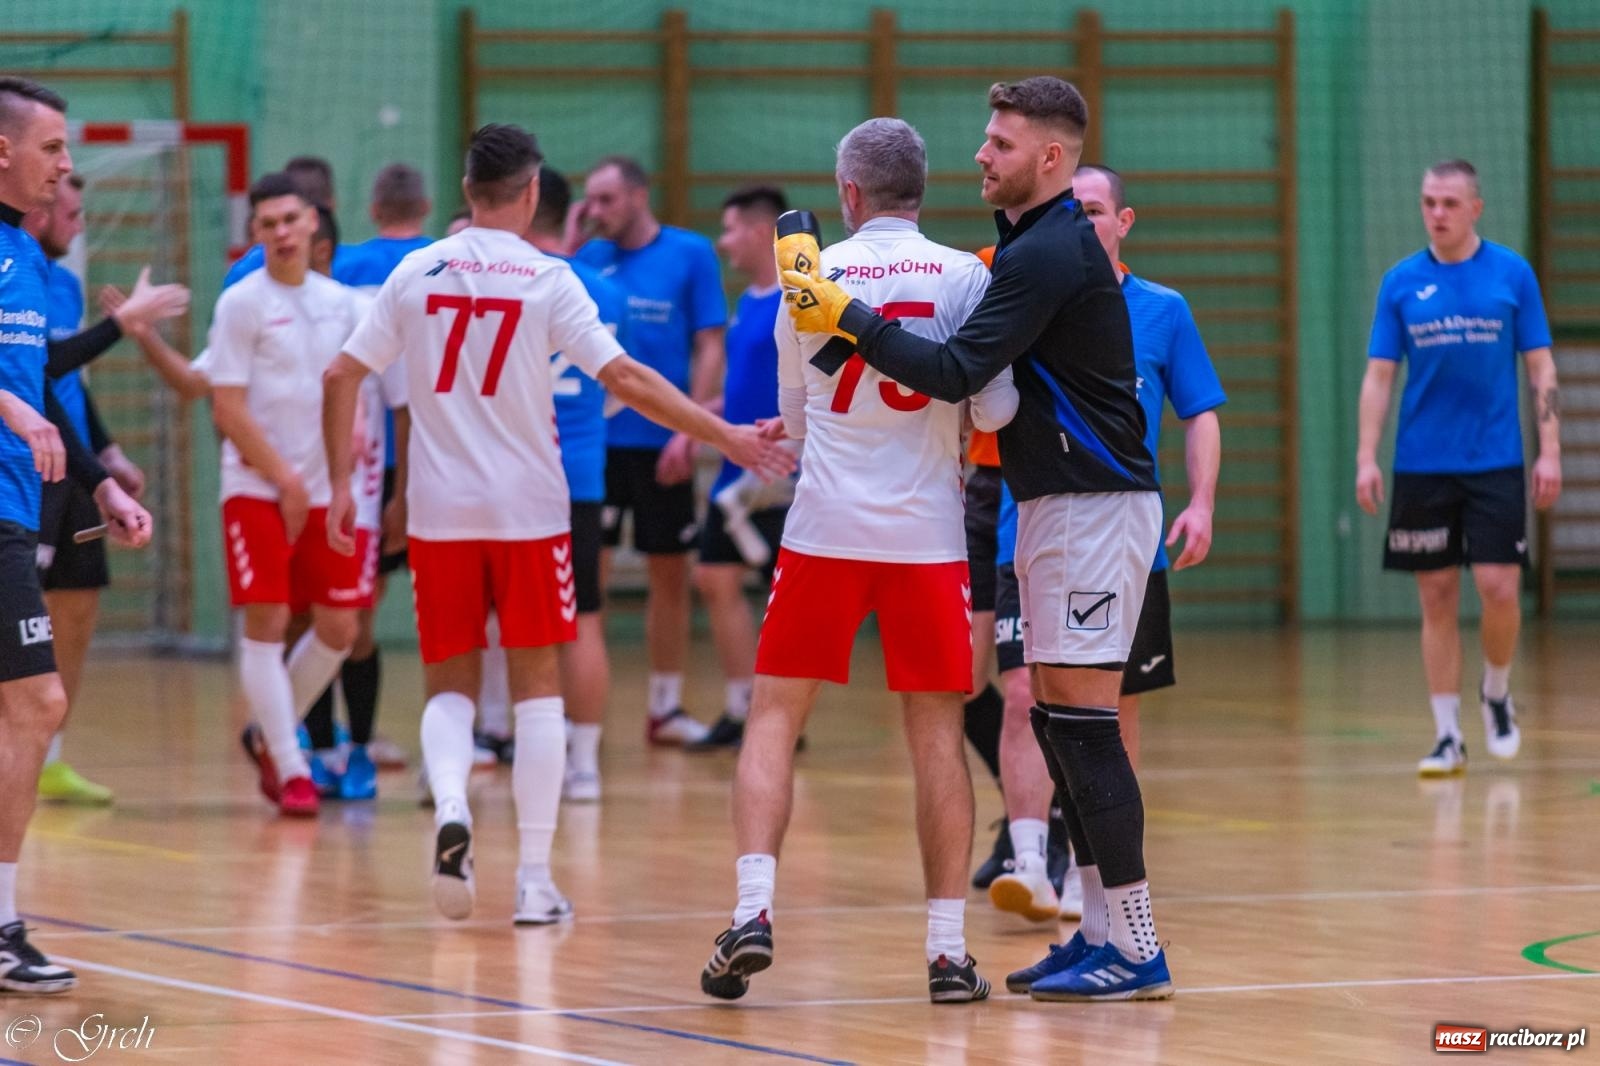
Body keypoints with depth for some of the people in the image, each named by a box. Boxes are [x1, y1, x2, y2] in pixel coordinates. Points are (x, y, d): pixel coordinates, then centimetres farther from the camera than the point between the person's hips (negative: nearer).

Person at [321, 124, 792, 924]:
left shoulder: (417, 273, 3)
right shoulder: (546, 280, -6)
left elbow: (341, 377, 2)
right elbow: (625, 378, -11)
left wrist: (340, 484, 10)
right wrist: (725, 437, -5)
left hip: (439, 512, 2)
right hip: (526, 509, -2)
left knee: (449, 684, 11)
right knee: (536, 687, 7)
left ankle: (449, 805, -19)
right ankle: (535, 879, 4)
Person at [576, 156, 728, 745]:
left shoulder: (691, 254, -2)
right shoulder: (588, 259, 6)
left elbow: (709, 348, -3)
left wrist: (688, 430, -11)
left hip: (661, 443, -1)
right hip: (596, 438, 1)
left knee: (671, 574, 7)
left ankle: (666, 706, 18)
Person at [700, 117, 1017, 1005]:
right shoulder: (965, 277, -2)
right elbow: (996, 412, -6)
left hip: (825, 530, 0)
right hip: (928, 532, 0)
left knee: (774, 715, 7)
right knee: (936, 731, 6)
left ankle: (753, 909, -9)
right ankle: (947, 949, 5)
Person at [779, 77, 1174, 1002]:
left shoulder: (1051, 253, -17)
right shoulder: (1039, 242, 15)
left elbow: (956, 372, -24)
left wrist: (845, 316, -24)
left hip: (1095, 506, -10)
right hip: (1056, 505, 10)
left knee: (1083, 719, -11)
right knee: (1059, 720, 11)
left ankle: (1137, 949, -10)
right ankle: (1103, 929, 15)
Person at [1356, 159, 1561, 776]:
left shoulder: (1513, 274, 2)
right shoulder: (1401, 283, 4)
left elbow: (1541, 368, 4)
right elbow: (1379, 376, 5)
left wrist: (1550, 451, -4)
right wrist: (1367, 458, -4)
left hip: (1495, 463, -1)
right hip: (1422, 465, 1)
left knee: (1499, 588, -9)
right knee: (1437, 598, 2)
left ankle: (1496, 694, 18)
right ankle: (1447, 737, 8)